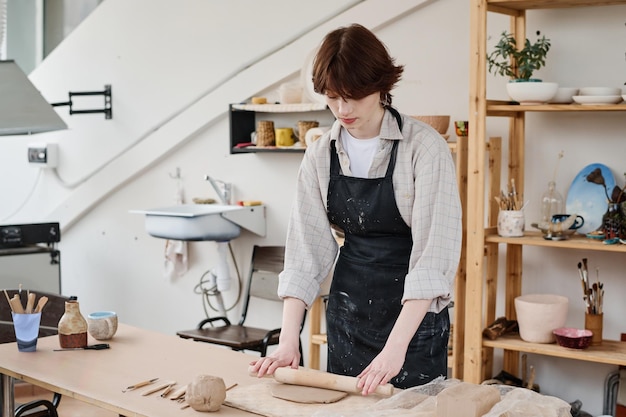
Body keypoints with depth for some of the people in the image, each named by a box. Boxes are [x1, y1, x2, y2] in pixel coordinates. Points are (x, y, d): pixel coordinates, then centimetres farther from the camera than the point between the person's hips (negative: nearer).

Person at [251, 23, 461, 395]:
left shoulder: (424, 146, -16)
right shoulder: (320, 155, -2)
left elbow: (434, 254, -22)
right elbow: (306, 248, -4)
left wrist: (395, 347, -29)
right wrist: (289, 340, -13)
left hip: (414, 312, -4)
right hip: (347, 309, 4)